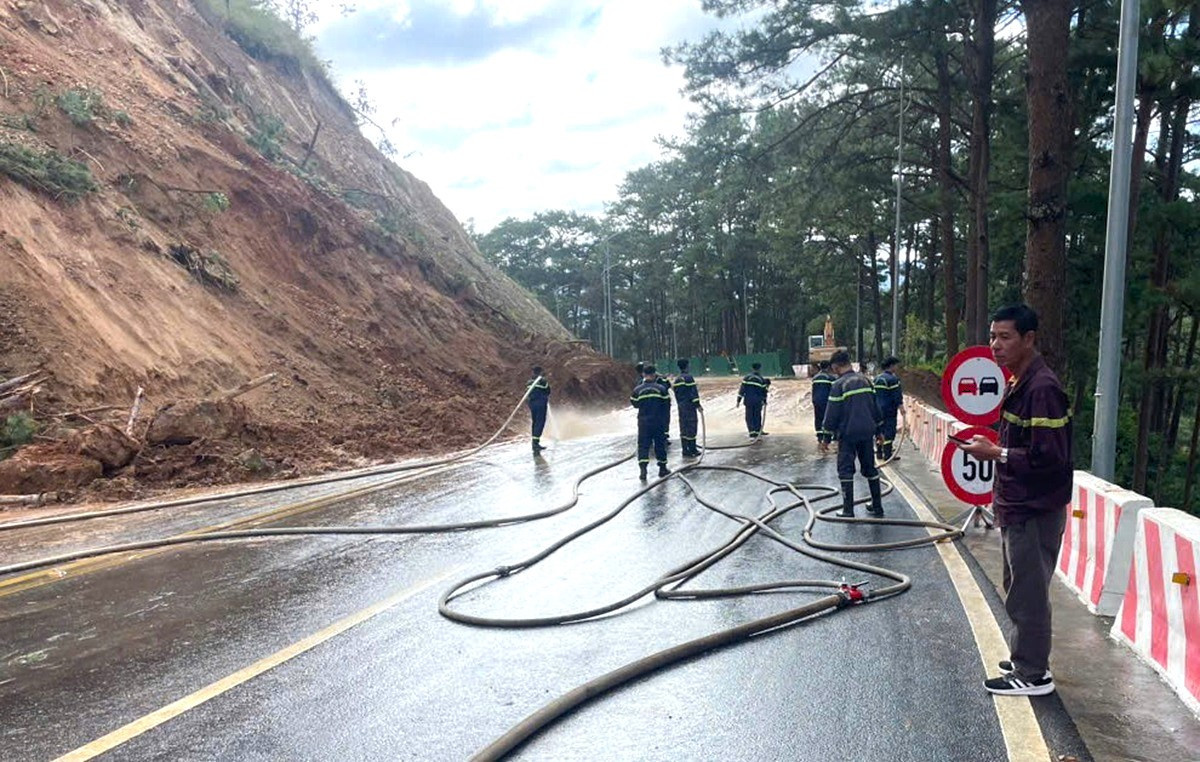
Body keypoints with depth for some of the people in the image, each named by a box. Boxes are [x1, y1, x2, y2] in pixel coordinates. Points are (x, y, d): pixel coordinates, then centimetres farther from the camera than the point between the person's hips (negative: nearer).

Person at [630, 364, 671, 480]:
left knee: (643, 445, 4)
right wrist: (665, 417, 15)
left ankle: (643, 468, -11)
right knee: (660, 444, 12)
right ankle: (662, 468, 20)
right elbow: (667, 404, 0)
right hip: (658, 422, 0)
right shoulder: (660, 388, -6)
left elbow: (634, 404, 7)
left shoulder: (637, 389, -5)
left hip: (643, 422, 0)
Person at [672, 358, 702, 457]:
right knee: (691, 427, -3)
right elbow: (693, 392, -15)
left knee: (683, 427, 11)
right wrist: (697, 405, -12)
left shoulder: (676, 379, 11)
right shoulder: (688, 377, -12)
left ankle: (685, 450, 14)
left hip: (681, 406, 7)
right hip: (689, 406, -7)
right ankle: (692, 449, -2)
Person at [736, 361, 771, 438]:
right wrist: (764, 401, 23)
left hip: (748, 400, 0)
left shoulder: (747, 377, 1)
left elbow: (742, 389, -2)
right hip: (758, 401, 0)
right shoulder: (762, 379, 1)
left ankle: (752, 433, -6)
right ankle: (757, 433, 8)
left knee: (749, 417, 3)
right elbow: (764, 392, 8)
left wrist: (738, 400, 1)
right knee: (757, 417, 9)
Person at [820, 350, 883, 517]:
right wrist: (878, 431, 24)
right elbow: (875, 407, 14)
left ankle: (848, 510, -1)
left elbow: (832, 414, -10)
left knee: (846, 470, 1)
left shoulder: (838, 385, -12)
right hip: (867, 432, 6)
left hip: (848, 434, -6)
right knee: (870, 468, 15)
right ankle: (877, 506, 19)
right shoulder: (865, 380, 8)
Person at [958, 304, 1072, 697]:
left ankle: (1032, 675, 13)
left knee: (1028, 591, 1)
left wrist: (995, 453, -19)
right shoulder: (1020, 383, 11)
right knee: (1021, 587, 20)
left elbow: (1050, 456, -24)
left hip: (1033, 510, -10)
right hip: (1018, 505, 10)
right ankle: (1025, 658, 33)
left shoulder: (1042, 388, -20)